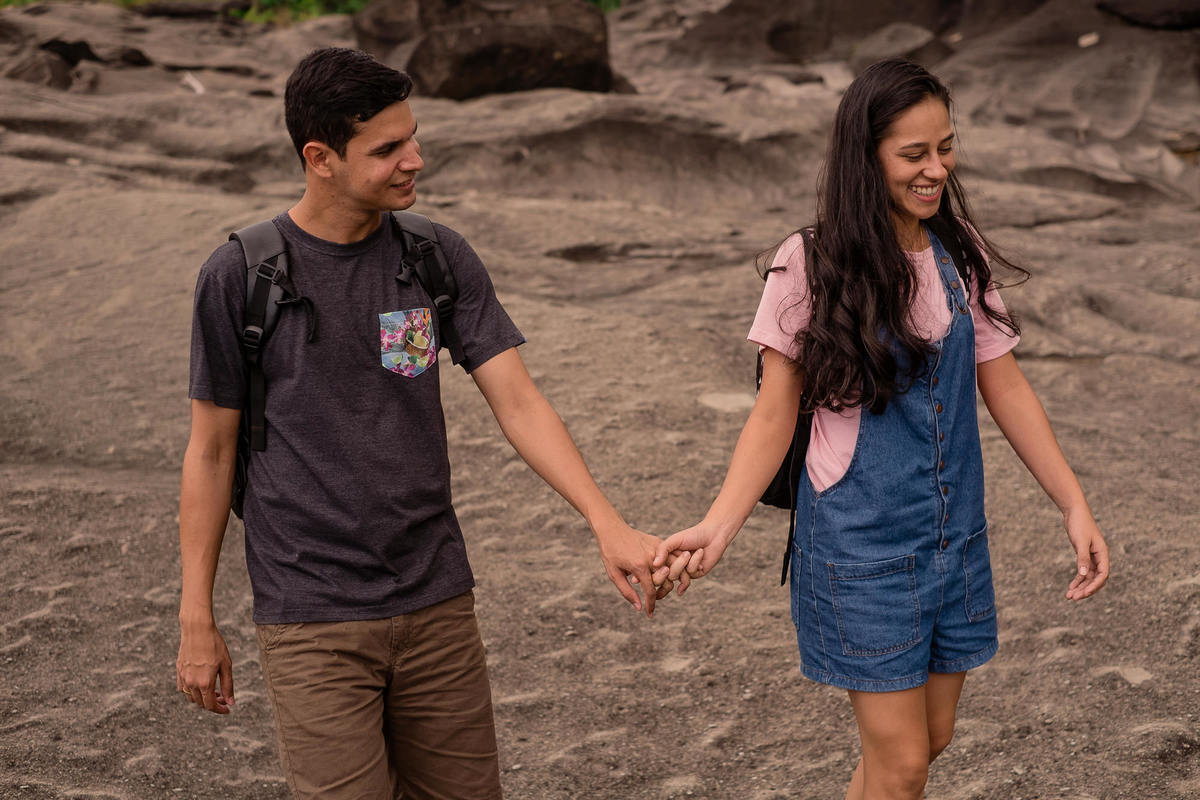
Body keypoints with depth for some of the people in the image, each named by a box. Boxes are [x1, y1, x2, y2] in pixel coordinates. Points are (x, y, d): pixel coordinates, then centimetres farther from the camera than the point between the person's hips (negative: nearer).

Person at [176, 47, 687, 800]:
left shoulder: (442, 259, 0)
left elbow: (519, 402, -5)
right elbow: (211, 450, -1)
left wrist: (609, 524, -19)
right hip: (313, 617, -3)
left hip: (437, 600, 4)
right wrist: (197, 620, 0)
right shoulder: (240, 275, -7)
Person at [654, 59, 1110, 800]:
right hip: (861, 542, -5)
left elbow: (1004, 386, 6)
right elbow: (775, 416, -9)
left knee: (933, 736, 15)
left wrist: (1076, 506, 0)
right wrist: (718, 526, -22)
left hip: (954, 535, 5)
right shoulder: (810, 265, -12)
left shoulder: (961, 255, 1)